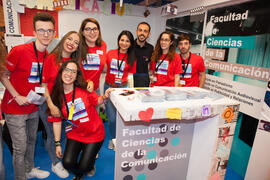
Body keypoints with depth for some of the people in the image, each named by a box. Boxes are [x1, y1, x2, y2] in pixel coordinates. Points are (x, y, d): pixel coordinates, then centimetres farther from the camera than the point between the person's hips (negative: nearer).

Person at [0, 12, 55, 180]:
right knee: (20, 148, 3)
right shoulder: (19, 51, -19)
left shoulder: (47, 55, 1)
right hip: (15, 109, -6)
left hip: (33, 107, 6)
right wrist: (17, 96, -17)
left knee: (31, 141, 22)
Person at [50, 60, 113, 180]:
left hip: (94, 133, -2)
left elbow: (97, 101, 2)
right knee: (67, 163, -12)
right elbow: (57, 121, 0)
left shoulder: (84, 89, -13)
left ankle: (90, 162, 35)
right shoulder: (56, 96, -6)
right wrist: (57, 143, 2)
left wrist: (104, 97, -21)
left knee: (83, 167, -4)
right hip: (74, 135, 3)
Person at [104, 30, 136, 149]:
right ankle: (113, 139, 28)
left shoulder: (131, 58, 6)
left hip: (123, 88, 0)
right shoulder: (110, 53, 4)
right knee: (112, 118, 0)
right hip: (108, 87, 0)